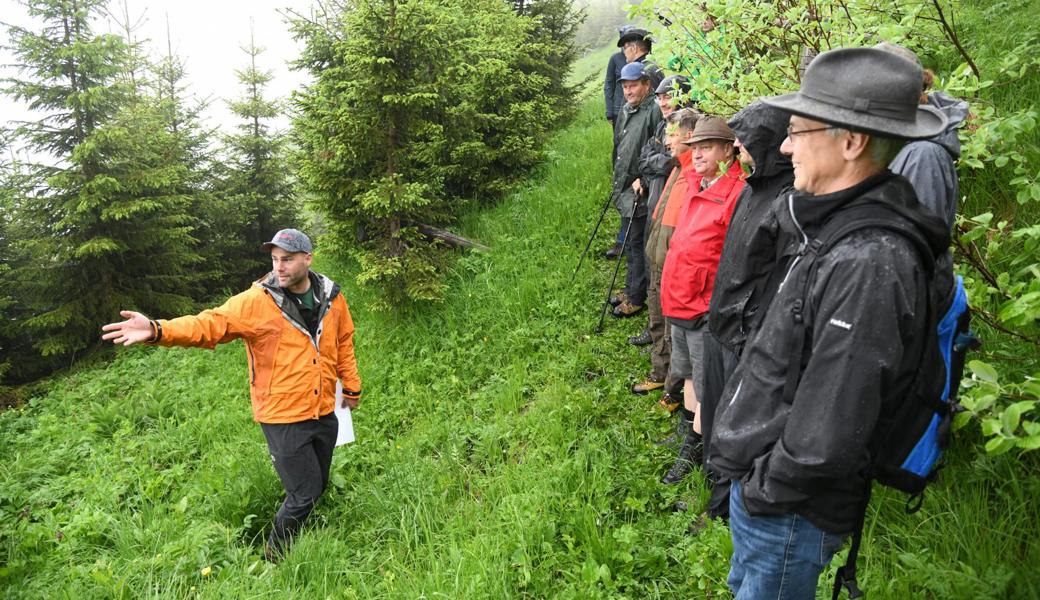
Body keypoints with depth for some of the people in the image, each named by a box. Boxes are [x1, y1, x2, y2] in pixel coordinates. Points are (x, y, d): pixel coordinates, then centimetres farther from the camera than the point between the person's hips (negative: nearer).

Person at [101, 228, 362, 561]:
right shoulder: (257, 301, -13)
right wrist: (158, 330, -38)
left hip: (324, 414, 5)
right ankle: (275, 557, 27)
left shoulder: (331, 297, 0)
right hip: (283, 418, -5)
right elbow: (210, 324, -22)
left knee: (318, 487, 18)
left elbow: (343, 342, 12)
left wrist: (352, 387, 18)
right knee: (304, 494, 1)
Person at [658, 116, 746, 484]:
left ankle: (693, 449, 22)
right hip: (679, 298, 9)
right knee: (689, 373, 23)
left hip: (707, 305, -9)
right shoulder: (696, 184, 6)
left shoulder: (737, 193, -20)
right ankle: (690, 434, 41)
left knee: (705, 384, 7)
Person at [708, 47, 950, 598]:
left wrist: (764, 489, -14)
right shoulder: (837, 228, 1)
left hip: (788, 513, -8)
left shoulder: (868, 263, -30)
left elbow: (827, 435, -29)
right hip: (759, 490, 9)